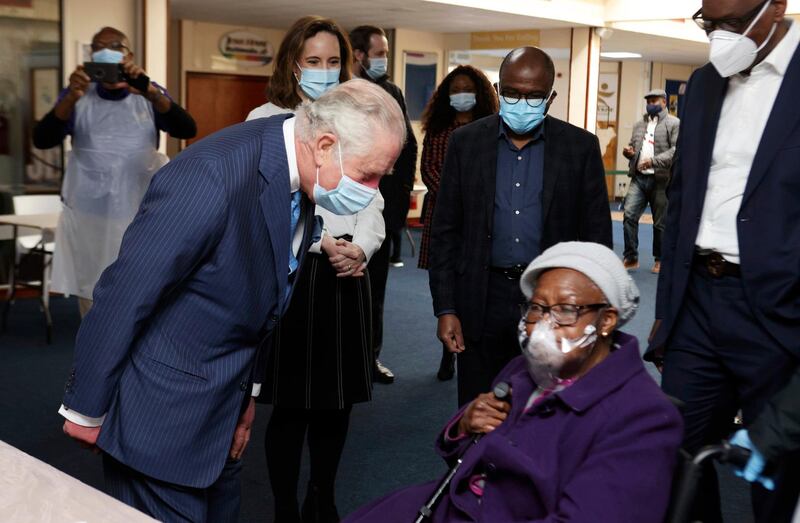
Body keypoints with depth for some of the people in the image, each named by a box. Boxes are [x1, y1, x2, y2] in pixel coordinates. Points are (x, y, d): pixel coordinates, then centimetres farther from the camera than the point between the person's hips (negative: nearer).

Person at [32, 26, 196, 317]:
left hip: (140, 220, 0)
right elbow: (41, 141, -11)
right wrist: (72, 98, -27)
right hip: (88, 220, 1)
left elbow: (187, 131, -12)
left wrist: (151, 94, -29)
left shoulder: (149, 96, 4)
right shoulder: (77, 97, 4)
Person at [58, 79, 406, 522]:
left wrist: (245, 390, 15)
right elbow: (123, 298, -23)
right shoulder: (212, 178, -30)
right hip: (161, 414, -8)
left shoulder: (300, 182, -3)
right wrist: (86, 409, -14)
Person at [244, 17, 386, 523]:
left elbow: (372, 200, 8)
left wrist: (360, 247, -10)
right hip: (290, 271, -4)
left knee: (339, 396, 9)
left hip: (348, 273, 4)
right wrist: (322, 243, -14)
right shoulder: (266, 120, 0)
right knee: (292, 400, 2)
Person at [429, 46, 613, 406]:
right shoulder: (466, 142, 3)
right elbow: (445, 231, 5)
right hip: (483, 302, 1)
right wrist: (445, 309, 0)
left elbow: (596, 236, 3)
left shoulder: (581, 147, 0)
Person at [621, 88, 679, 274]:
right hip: (638, 177, 5)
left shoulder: (674, 123, -1)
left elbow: (677, 150, -11)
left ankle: (660, 260, 18)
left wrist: (654, 161, -22)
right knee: (629, 215, -8)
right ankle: (630, 257, 0)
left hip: (661, 180, -5)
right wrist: (629, 152, 3)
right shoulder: (639, 124, 19)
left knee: (660, 223, 4)